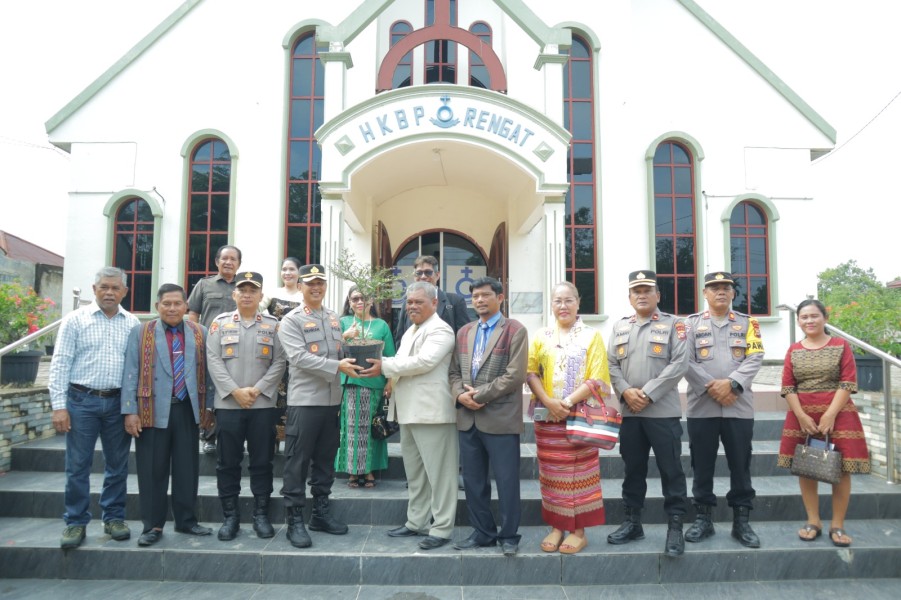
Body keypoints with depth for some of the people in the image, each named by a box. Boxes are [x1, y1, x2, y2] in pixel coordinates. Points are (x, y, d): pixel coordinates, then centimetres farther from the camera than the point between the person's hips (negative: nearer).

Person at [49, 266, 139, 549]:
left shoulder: (133, 324, 6)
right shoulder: (75, 319, 0)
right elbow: (60, 363, -3)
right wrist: (59, 405, -9)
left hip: (119, 402, 2)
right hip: (82, 400, -2)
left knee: (118, 464, 10)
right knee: (78, 465, 4)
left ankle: (114, 518, 23)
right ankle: (76, 522, 17)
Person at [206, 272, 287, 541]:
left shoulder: (273, 325, 6)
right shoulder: (220, 322, 6)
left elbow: (279, 362, 1)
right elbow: (213, 361, -1)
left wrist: (257, 389, -10)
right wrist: (235, 391, -10)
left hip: (263, 404, 0)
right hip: (228, 403, 0)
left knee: (262, 461, 6)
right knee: (228, 462, 6)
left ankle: (261, 514, 17)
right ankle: (230, 516, 18)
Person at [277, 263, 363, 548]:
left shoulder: (334, 318, 15)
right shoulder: (291, 321, -5)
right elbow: (300, 357, -17)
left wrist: (353, 354, -4)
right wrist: (337, 366, -22)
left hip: (332, 399, 6)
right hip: (304, 400, -6)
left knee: (325, 460, 14)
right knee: (298, 462, 0)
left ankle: (321, 513, 26)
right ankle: (295, 520, 10)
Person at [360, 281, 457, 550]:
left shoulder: (440, 330, -10)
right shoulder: (410, 332, 21)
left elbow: (423, 361, -22)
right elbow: (402, 362, 18)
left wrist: (385, 366, -15)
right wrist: (383, 364, -2)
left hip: (431, 411, -10)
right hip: (409, 411, 10)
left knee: (438, 472, -1)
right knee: (414, 472, 18)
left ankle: (441, 529, 8)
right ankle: (416, 522, 30)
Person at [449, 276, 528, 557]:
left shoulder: (515, 330, -3)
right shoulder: (464, 332, 16)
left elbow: (515, 375, -13)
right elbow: (454, 372, 13)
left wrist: (480, 394, -13)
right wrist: (460, 395, -7)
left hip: (500, 417, -5)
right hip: (468, 418, 6)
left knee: (507, 481, 3)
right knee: (473, 480, 12)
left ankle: (509, 535, 18)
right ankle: (482, 532, 26)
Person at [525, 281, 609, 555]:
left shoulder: (591, 336, 3)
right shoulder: (541, 337, 10)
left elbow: (597, 378, -5)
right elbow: (531, 373, 3)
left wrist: (570, 402, -15)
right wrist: (549, 401, -13)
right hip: (547, 417, 3)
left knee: (579, 471, 1)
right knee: (551, 472, 6)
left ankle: (579, 530, 11)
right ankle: (556, 527, 17)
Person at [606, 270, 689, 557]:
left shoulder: (673, 324, 0)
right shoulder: (620, 326, 13)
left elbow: (679, 364, -10)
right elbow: (611, 364, 8)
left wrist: (648, 393, -15)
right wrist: (626, 391, -10)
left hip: (663, 411, -4)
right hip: (629, 412, 4)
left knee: (671, 470, 1)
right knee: (633, 469, 13)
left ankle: (675, 527, 12)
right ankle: (632, 522, 24)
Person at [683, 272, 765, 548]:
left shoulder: (748, 323, 9)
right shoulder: (691, 323, 7)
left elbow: (755, 359, -3)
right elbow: (685, 362, -3)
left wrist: (731, 384, -17)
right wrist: (711, 387, -14)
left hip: (739, 407, 1)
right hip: (701, 406, 0)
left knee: (740, 465, 6)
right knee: (702, 466, 6)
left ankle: (741, 521, 18)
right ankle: (703, 519, 17)